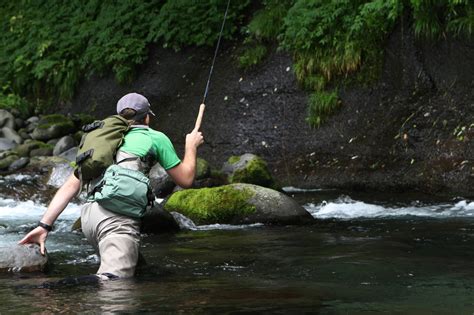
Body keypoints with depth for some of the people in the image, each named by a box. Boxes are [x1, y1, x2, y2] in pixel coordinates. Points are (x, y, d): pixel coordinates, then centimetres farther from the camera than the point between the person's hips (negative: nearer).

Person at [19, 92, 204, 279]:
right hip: (117, 217, -7)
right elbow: (185, 180, 23)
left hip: (88, 215, 7)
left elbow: (70, 186, 21)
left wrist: (44, 225, 18)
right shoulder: (156, 138, 16)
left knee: (134, 271, 20)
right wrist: (191, 146, 40)